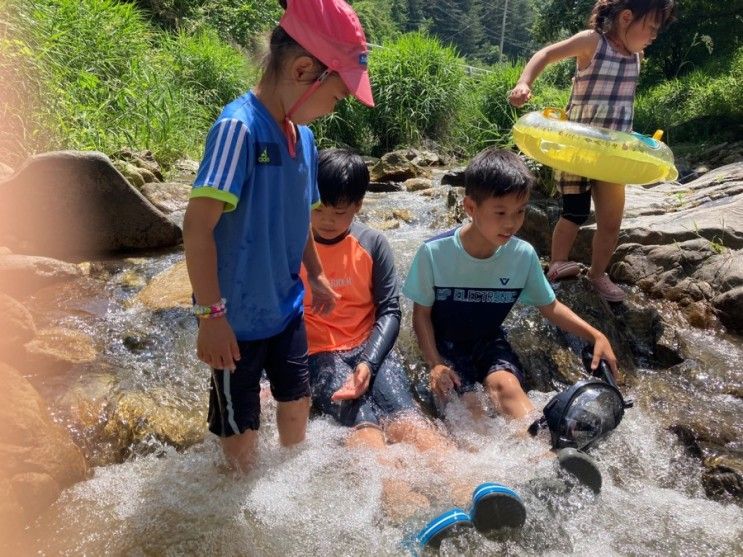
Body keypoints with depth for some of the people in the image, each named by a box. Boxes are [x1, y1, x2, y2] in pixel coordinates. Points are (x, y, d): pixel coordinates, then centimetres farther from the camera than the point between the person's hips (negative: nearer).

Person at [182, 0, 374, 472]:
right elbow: (197, 226, -26)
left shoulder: (303, 137, 1)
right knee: (242, 433, 12)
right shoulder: (239, 128, -23)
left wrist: (316, 275, 22)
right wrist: (212, 314, -25)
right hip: (238, 316, -7)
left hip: (286, 306, 7)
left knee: (297, 403, 23)